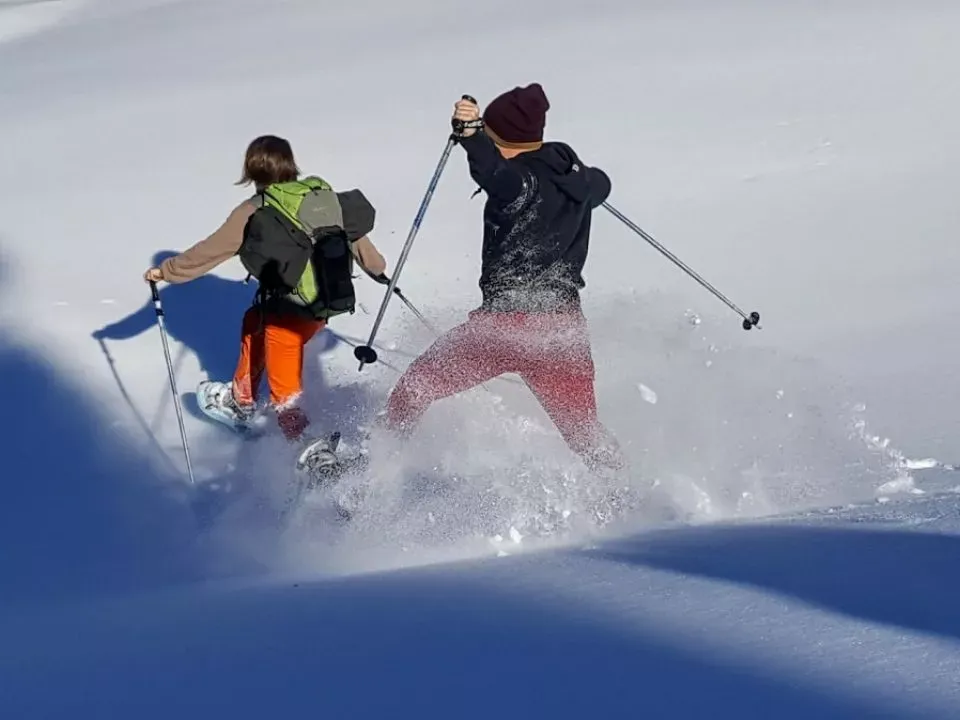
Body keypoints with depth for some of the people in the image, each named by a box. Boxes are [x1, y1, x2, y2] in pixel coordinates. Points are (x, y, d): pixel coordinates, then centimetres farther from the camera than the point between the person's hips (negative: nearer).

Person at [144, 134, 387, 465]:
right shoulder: (320, 194, 0)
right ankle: (241, 402, 48)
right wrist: (376, 266, 26)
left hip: (289, 313, -8)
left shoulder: (252, 213, -14)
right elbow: (350, 227, 10)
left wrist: (166, 271, 4)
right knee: (254, 323, 33)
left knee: (285, 393, 4)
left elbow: (210, 251, -8)